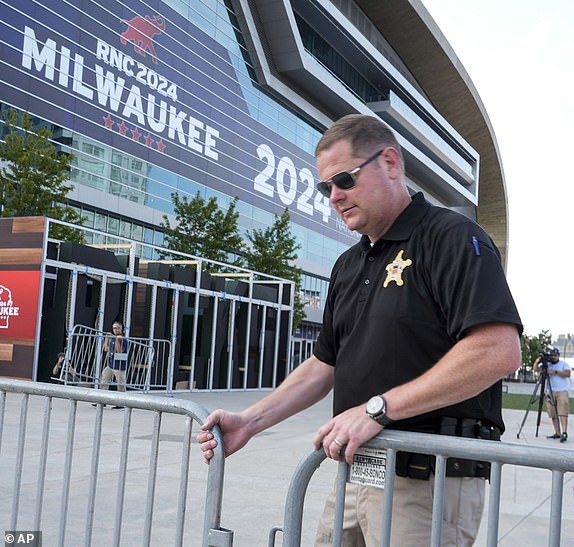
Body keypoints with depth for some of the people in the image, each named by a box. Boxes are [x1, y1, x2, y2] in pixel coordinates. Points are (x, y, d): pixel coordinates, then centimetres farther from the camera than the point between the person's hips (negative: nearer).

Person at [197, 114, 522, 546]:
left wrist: (378, 408, -22)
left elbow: (500, 351, -22)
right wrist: (249, 422, 6)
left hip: (429, 484, -7)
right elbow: (324, 365, 18)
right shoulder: (348, 266, 16)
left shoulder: (452, 237, -10)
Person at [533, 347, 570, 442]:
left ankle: (564, 433, -19)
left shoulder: (564, 364, 5)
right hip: (550, 392, 4)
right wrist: (537, 361, -17)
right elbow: (535, 369, 2)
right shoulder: (547, 365, 12)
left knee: (563, 413, -13)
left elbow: (567, 374, -11)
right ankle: (557, 433, 7)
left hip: (562, 391, -4)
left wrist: (555, 372, -19)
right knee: (553, 414, 2)